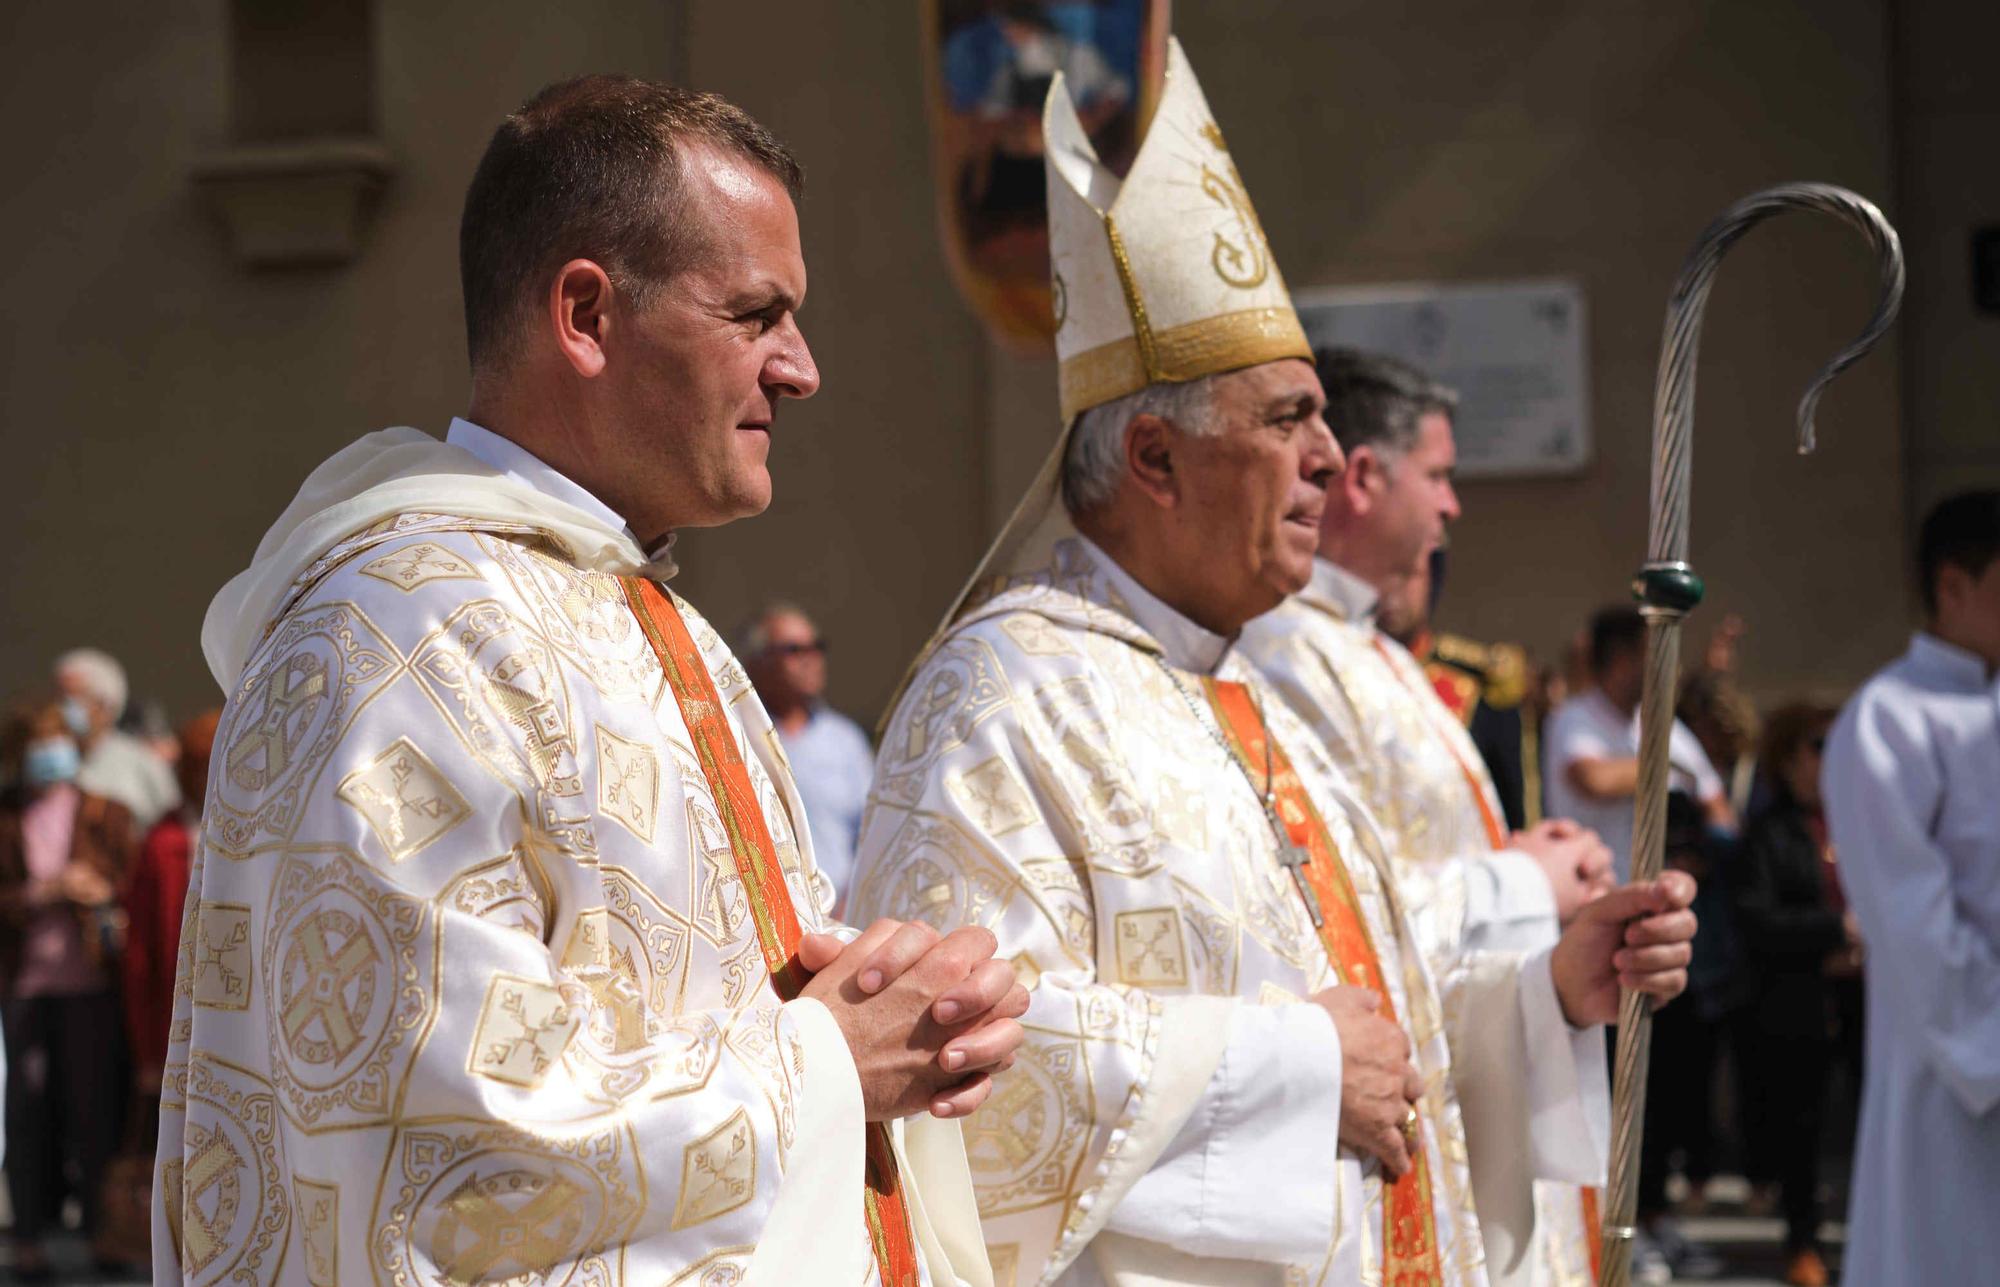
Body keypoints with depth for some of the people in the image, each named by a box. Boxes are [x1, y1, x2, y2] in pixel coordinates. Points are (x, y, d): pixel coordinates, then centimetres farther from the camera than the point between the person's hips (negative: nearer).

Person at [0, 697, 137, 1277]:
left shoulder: (105, 816, 7)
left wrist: (102, 893, -16)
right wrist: (48, 890, -13)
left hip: (91, 983, 0)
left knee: (96, 1104, 0)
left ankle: (104, 1229, 9)